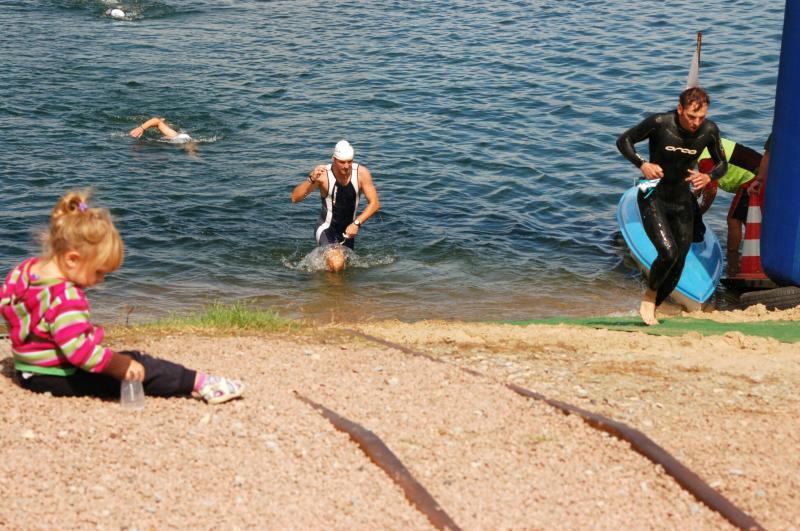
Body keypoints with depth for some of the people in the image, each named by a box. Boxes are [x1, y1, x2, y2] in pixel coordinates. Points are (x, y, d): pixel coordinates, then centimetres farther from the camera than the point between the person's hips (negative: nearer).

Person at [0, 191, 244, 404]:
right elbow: (78, 348, -36)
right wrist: (121, 366, -31)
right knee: (135, 364, -11)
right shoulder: (64, 297, -31)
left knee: (125, 360, 15)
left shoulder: (27, 268, 0)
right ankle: (199, 383, -11)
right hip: (57, 378, -10)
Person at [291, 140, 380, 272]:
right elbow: (295, 198, -26)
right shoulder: (323, 174, -23)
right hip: (327, 227, -4)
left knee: (345, 263, 24)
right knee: (336, 265, -28)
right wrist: (311, 179, -41)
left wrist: (356, 223, -22)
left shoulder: (362, 173, -17)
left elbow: (374, 203, -11)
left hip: (348, 228, 4)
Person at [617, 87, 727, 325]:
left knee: (678, 265, 4)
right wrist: (642, 164, -23)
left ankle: (651, 309, 26)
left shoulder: (709, 130, -9)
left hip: (682, 200, 4)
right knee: (668, 252, -23)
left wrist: (708, 177, -16)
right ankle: (649, 295, 4)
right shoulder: (659, 123, -19)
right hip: (653, 197, -4)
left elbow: (722, 164, 6)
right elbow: (624, 141, -6)